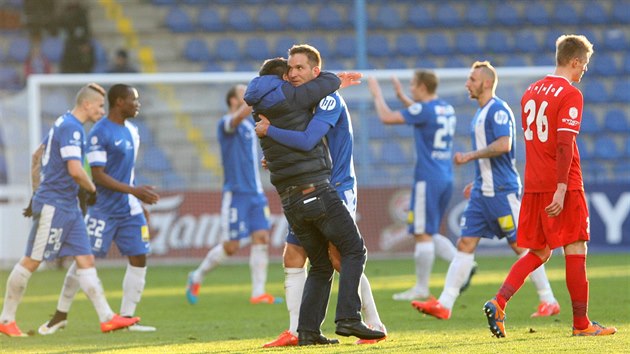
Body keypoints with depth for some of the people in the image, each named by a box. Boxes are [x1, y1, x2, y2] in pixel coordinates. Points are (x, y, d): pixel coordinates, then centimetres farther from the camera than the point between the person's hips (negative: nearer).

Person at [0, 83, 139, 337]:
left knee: (86, 260, 4)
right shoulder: (71, 128, -16)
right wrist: (92, 190, -8)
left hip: (69, 207, 10)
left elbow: (37, 157, 25)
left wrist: (37, 192, 29)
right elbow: (75, 170, -25)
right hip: (54, 206, -10)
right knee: (30, 262, -2)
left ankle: (107, 317, 0)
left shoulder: (64, 124, 15)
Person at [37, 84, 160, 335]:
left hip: (130, 210, 7)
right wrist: (133, 191, -24)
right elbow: (98, 175, -19)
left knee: (138, 258, 0)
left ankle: (126, 318, 6)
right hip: (104, 209, -7)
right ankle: (61, 315, 11)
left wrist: (142, 201, 19)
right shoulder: (99, 133, -15)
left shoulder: (132, 130, 11)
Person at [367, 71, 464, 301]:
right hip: (446, 179, 8)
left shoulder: (423, 109, -13)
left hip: (428, 179, -8)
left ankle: (421, 288, 0)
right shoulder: (447, 109, 13)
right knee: (430, 233, 16)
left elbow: (386, 117, -12)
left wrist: (377, 94, 4)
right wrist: (402, 97, 39)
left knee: (423, 234, -3)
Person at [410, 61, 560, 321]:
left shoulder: (498, 110, -12)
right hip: (483, 191, 9)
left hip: (502, 190, -9)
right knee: (465, 244, 2)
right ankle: (444, 304, -2)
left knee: (520, 245, -3)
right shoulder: (481, 114, 18)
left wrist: (470, 156, -19)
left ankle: (549, 301, 6)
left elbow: (503, 145, -24)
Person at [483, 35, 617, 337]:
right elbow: (565, 143, -18)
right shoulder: (570, 95, -10)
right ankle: (581, 323, 5)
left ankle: (498, 303, -5)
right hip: (562, 185, -7)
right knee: (575, 249, 1)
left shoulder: (531, 92, 14)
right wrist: (561, 188, -22)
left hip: (533, 185, 7)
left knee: (538, 252, 13)